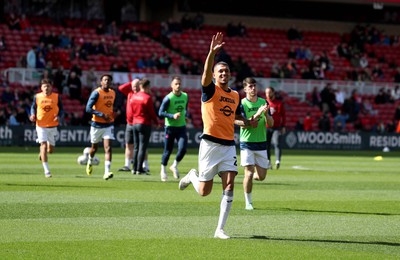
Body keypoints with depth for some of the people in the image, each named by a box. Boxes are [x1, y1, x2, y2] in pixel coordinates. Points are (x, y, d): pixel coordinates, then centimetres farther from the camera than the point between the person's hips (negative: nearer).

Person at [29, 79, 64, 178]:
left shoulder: (57, 97, -1)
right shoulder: (37, 97, -1)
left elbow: (61, 109, 6)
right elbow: (33, 107, 12)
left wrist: (59, 116, -14)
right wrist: (33, 115, -8)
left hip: (53, 126, 2)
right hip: (41, 126, -2)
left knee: (50, 149, 8)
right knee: (44, 145, -15)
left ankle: (42, 152, 47)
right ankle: (46, 171, -12)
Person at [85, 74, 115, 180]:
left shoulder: (113, 93, 6)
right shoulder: (96, 93, -13)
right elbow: (88, 108, -20)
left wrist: (113, 113, 3)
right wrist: (102, 115, -26)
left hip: (109, 125, 3)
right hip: (97, 124, -3)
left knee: (108, 148, -12)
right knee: (95, 147, 14)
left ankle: (107, 172, -19)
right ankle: (90, 162, 46)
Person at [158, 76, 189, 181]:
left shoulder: (185, 96, 6)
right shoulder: (168, 98, -11)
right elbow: (160, 113, -12)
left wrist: (186, 114, 3)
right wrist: (173, 116, -23)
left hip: (181, 126, 4)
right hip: (170, 126, -4)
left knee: (183, 149, -12)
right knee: (168, 150, 4)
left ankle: (174, 166, 12)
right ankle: (163, 170, 23)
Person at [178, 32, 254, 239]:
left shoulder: (235, 95, 13)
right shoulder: (210, 90, -5)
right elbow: (206, 74, -27)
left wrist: (245, 121, 11)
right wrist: (212, 52, -41)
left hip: (229, 145, 4)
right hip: (210, 143, -4)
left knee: (229, 186, -10)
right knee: (204, 191, 2)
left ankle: (220, 229, -5)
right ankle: (192, 176, 39)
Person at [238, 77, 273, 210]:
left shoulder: (263, 102, 5)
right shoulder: (241, 104, -6)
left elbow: (271, 124, 4)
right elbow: (243, 124, -17)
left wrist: (266, 114, -17)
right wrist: (257, 115, -29)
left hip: (261, 143, 4)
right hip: (247, 143, -4)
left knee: (261, 176, 4)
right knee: (249, 173, -12)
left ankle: (249, 178, 38)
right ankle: (248, 203, 1)